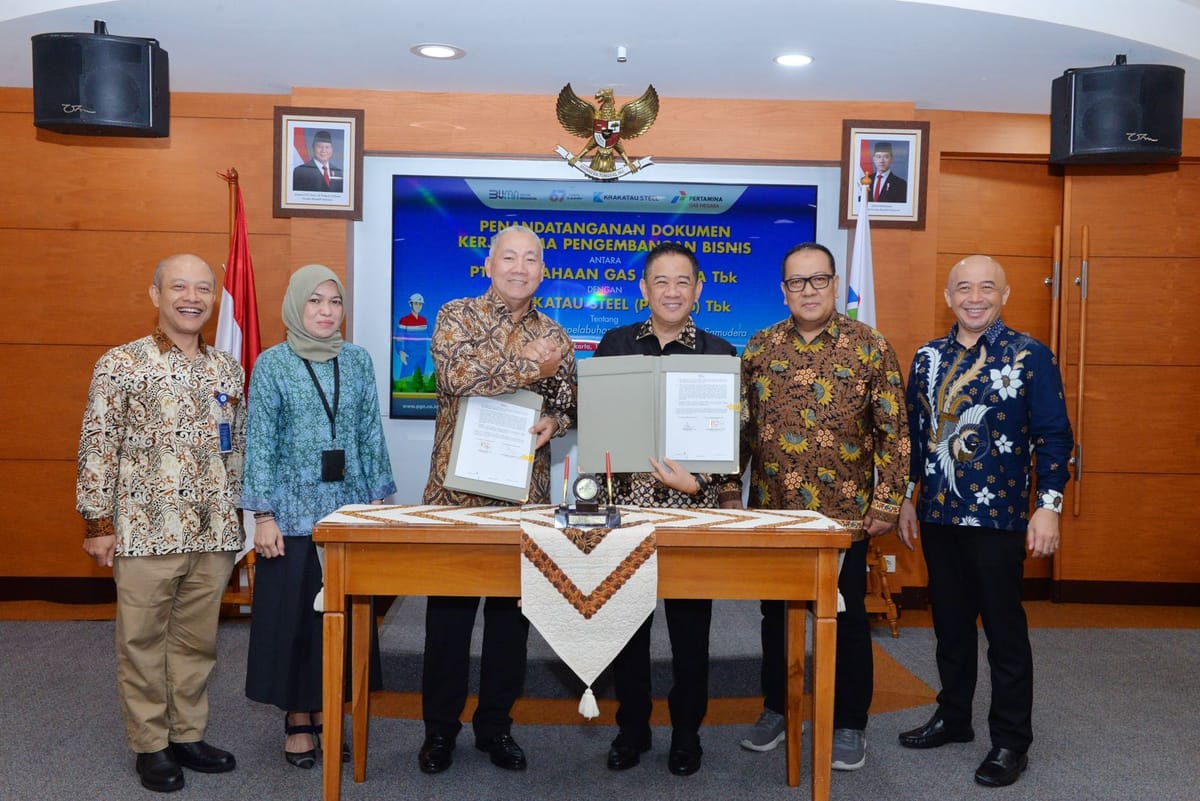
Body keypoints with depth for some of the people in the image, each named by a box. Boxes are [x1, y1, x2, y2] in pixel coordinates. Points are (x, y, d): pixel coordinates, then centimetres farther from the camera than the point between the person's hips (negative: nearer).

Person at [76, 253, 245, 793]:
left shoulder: (229, 370, 8)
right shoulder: (120, 365, -6)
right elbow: (97, 448, -6)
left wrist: (239, 518, 13)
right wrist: (98, 523, -8)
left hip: (214, 533, 4)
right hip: (145, 531, -4)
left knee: (197, 640, 13)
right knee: (143, 642, 8)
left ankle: (188, 734, 29)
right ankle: (150, 745, 23)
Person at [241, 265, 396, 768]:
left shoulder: (358, 360, 6)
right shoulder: (272, 363, -3)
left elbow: (371, 434, 8)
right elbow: (259, 442, -5)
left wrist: (379, 497, 5)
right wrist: (263, 515, -9)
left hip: (349, 506, 3)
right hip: (294, 511, -3)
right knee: (292, 612, 3)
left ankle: (326, 708, 23)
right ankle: (298, 721, 18)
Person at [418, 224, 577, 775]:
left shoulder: (554, 337, 10)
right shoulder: (456, 316, -1)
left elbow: (572, 404, 12)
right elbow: (455, 374, -19)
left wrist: (555, 420, -10)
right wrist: (531, 366, -18)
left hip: (525, 492, 3)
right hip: (457, 487, -3)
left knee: (512, 612, 10)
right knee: (449, 611, 5)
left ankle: (496, 725, 25)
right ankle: (439, 728, 21)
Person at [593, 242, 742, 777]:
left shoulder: (719, 353, 3)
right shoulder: (615, 344, 8)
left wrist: (697, 483, -15)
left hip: (693, 507, -1)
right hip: (626, 501, 2)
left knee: (690, 626, 7)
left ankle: (686, 733, 26)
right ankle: (631, 729, 26)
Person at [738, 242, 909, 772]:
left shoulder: (869, 346, -4)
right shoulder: (759, 348, 4)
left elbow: (893, 431, -6)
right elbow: (742, 426, 8)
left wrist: (886, 502, -10)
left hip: (844, 513, -3)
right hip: (772, 510, 3)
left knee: (847, 618, 8)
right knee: (776, 612, 15)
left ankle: (850, 724, 24)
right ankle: (776, 709, 32)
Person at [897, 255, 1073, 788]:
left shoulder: (1029, 356, -6)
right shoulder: (928, 358, 8)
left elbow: (1053, 436, -6)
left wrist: (1048, 506, -12)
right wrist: (907, 499, 14)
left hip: (998, 517, -4)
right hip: (938, 514, 5)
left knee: (1004, 629, 4)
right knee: (950, 622, 16)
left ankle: (1011, 742, 17)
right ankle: (953, 718, 32)